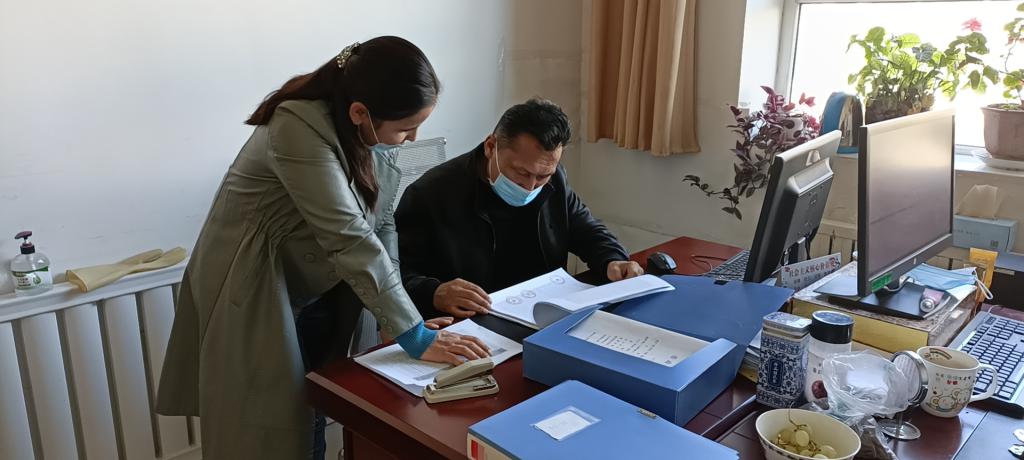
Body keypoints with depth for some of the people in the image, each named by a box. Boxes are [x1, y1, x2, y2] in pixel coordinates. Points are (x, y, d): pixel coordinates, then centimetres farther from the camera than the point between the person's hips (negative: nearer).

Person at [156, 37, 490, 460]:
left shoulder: (379, 131, -8)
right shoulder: (299, 128, -30)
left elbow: (379, 226, -3)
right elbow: (350, 238, -33)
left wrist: (397, 316, -11)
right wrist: (412, 334, -29)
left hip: (320, 295, 6)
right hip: (255, 296, -6)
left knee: (312, 422, 15)